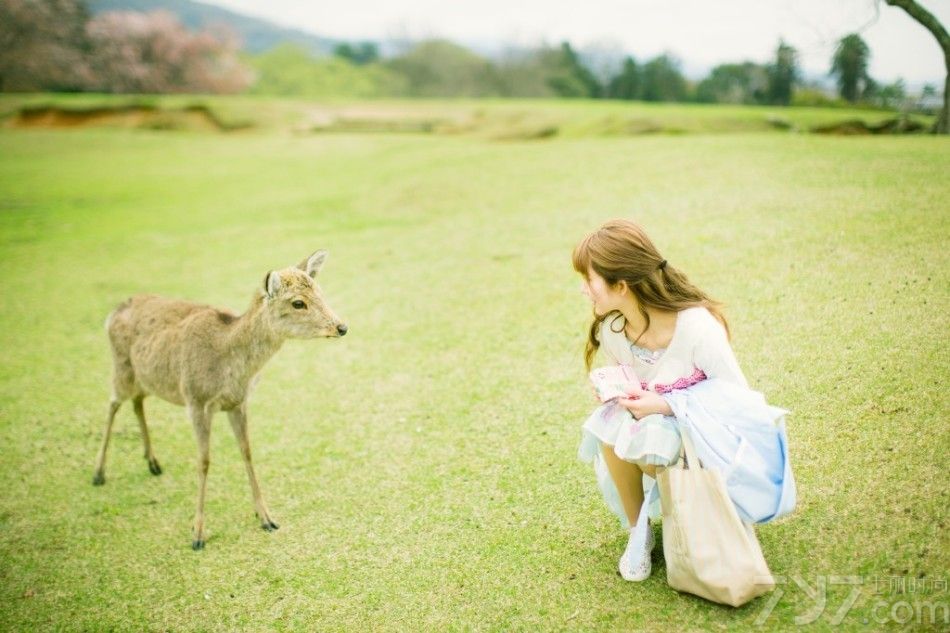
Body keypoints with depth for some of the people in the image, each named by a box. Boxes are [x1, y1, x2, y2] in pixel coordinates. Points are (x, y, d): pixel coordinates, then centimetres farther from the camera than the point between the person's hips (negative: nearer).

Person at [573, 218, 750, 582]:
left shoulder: (697, 327, -28)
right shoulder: (611, 331, -10)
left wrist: (665, 405, -28)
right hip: (655, 422, 5)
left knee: (648, 444, -34)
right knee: (609, 431, -27)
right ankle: (638, 531, -4)